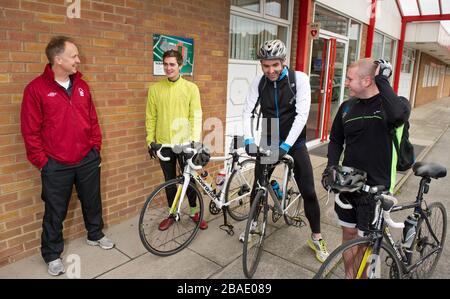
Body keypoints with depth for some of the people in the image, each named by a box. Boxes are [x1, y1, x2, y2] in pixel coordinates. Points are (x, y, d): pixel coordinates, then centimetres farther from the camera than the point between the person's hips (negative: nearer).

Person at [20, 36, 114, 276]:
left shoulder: (81, 85, 5)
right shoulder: (36, 89, -10)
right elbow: (30, 130, -9)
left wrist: (96, 146, 8)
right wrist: (41, 161, -8)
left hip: (87, 159, 4)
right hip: (56, 165, -4)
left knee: (92, 201, 19)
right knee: (55, 212, 10)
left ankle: (95, 235, 42)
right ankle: (52, 254, 30)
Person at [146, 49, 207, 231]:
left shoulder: (191, 88, -3)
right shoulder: (155, 89, 2)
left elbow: (196, 116, -6)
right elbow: (151, 117, 5)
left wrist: (195, 140, -13)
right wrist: (150, 141, 3)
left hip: (185, 143, -1)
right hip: (164, 144, 2)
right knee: (169, 180, 13)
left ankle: (194, 212, 30)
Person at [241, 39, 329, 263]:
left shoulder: (299, 78, -15)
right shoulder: (258, 82, -6)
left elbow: (302, 114, -22)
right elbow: (247, 112, -8)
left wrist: (286, 145, -30)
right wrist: (248, 139, -25)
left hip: (294, 143, -2)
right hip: (268, 143, 3)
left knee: (308, 192, -1)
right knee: (258, 187, 8)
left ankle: (316, 238, 19)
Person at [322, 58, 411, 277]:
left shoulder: (394, 104, -10)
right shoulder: (347, 107, 3)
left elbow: (398, 114, -36)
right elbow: (336, 140, 12)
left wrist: (382, 79, -25)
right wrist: (331, 168, -3)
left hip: (375, 187, -4)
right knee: (349, 233, 16)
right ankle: (349, 274, 36)